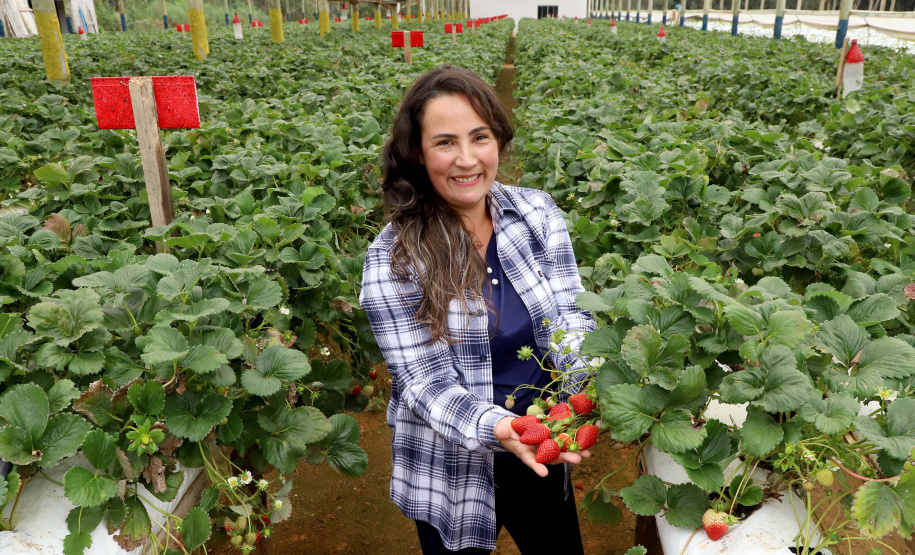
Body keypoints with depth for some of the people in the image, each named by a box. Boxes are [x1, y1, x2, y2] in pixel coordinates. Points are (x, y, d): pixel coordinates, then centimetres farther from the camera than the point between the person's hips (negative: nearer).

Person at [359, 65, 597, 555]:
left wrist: (590, 387, -29)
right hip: (452, 477, -3)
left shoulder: (537, 213, -7)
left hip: (545, 457, 4)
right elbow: (425, 384, -18)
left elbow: (571, 316, -8)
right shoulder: (392, 259, -18)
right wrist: (498, 428, -37)